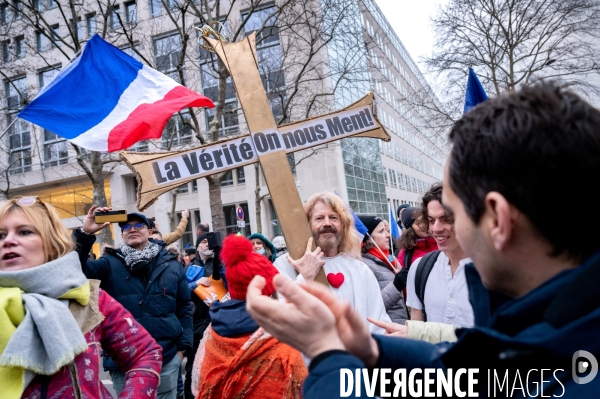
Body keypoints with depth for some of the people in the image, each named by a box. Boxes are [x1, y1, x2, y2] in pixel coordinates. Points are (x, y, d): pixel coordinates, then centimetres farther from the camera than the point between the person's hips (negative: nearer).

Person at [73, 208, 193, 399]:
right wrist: (84, 233, -27)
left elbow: (184, 308, 7)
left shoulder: (171, 265, 4)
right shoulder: (110, 264, 1)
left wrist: (183, 346, 1)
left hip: (167, 359, 1)